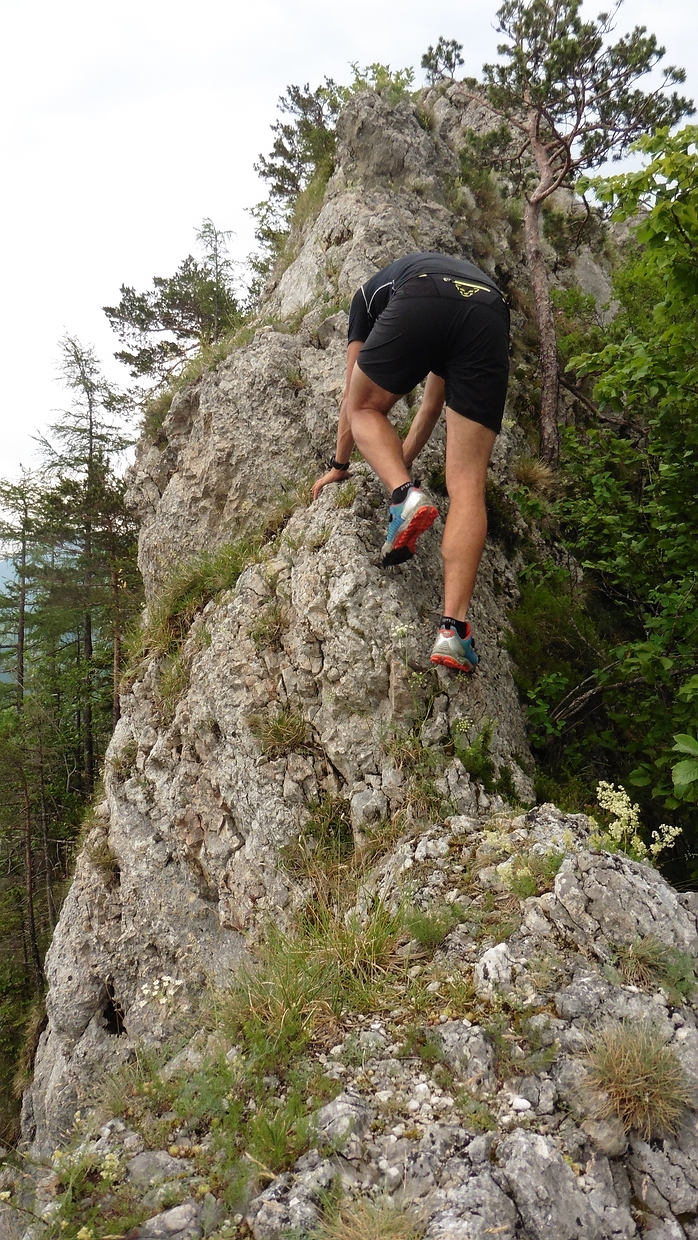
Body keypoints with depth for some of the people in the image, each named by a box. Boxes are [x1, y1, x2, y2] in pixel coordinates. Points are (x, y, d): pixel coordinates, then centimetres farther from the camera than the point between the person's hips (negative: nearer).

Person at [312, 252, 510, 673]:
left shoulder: (374, 289, 39)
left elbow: (352, 397, 39)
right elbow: (433, 404, 49)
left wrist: (340, 464, 49)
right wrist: (403, 462, 59)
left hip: (420, 305, -3)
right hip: (492, 316, 3)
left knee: (365, 407, 24)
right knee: (467, 484, 1)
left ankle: (406, 495, -5)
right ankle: (454, 629, -10)